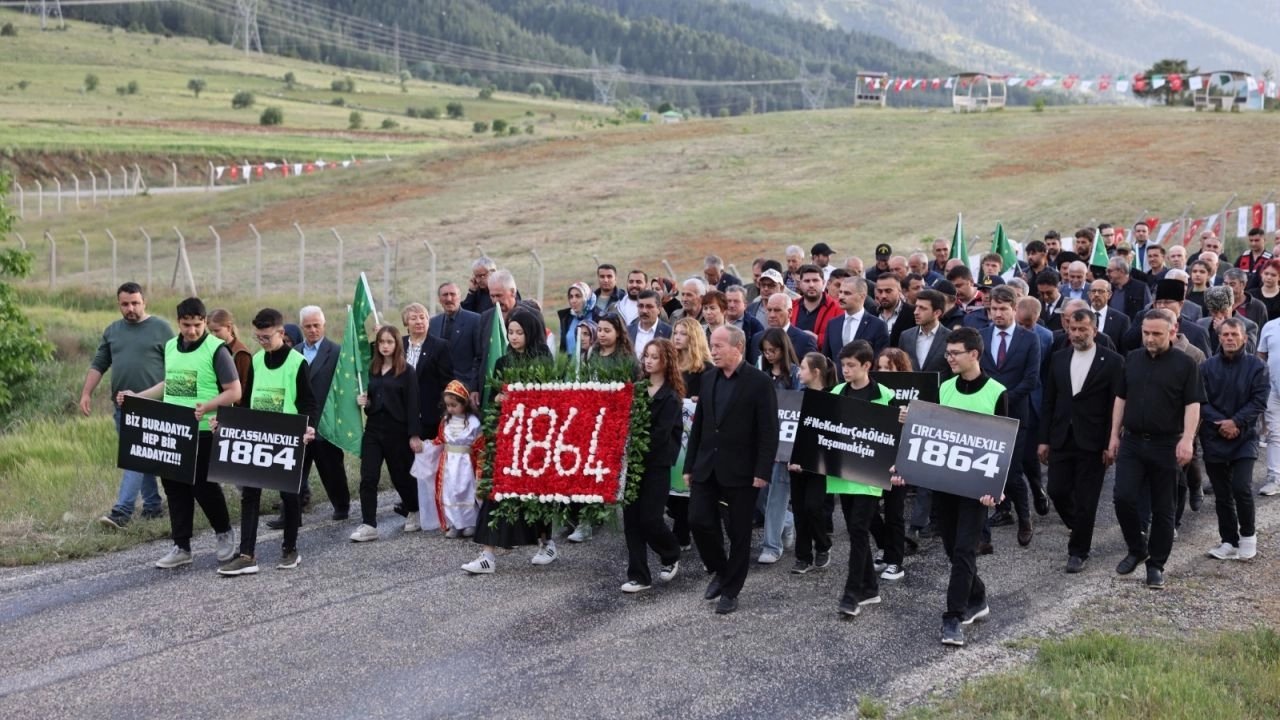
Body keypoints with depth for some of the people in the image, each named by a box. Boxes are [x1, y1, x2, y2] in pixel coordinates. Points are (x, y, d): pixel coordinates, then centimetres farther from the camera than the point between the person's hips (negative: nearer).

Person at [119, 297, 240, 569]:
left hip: (204, 432, -7)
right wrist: (137, 397, 15)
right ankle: (181, 547, 16)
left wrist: (206, 407, -26)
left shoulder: (216, 350, -11)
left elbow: (234, 392, -12)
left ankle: (225, 533, 24)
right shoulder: (170, 347, 11)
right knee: (174, 486, 7)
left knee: (203, 485, 0)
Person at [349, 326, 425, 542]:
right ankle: (368, 525, -3)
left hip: (396, 431, -4)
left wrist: (414, 435, -13)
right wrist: (363, 401, -4)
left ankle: (414, 513, 32)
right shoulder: (372, 370, 9)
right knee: (368, 478, -4)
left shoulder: (406, 371, -5)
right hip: (373, 428, 4)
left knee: (401, 476, 8)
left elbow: (412, 404, -9)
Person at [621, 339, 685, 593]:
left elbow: (660, 434, -13)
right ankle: (638, 575, 8)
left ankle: (671, 556, 23)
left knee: (649, 518, -5)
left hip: (656, 464, -5)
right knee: (632, 519, 2)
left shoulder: (670, 397, -6)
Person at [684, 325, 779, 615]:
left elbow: (768, 431, -11)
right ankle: (719, 570, 24)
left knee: (738, 531, 4)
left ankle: (730, 590, 17)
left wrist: (762, 471, -15)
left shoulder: (759, 382, -10)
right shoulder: (708, 378, 8)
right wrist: (689, 465, 10)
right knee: (698, 520, 0)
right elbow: (699, 424, 12)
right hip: (707, 467, 5)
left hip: (740, 471, -5)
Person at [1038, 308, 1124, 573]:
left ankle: (1078, 552, 14)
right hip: (1061, 439, 4)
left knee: (1085, 500, 1)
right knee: (1057, 491, 4)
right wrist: (1043, 439, 5)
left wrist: (1110, 444, -10)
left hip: (1092, 442, -4)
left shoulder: (1112, 361, -5)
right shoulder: (1058, 358, 7)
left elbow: (1116, 406, -6)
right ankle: (1080, 529, 32)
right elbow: (1049, 401, 9)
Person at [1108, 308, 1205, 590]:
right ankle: (1136, 548, 16)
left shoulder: (1185, 364, -4)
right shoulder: (1132, 359, 7)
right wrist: (1115, 435, 8)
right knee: (1124, 498, -7)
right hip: (1132, 441, 3)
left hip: (1166, 445, -3)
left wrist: (1187, 440, -18)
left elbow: (1192, 405, -7)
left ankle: (1156, 564, 14)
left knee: (1162, 508, 4)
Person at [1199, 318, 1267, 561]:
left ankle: (1248, 534, 8)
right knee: (1222, 494, 7)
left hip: (1244, 438, -2)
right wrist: (1220, 423, -14)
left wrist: (1236, 422, -17)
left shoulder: (1257, 367, -1)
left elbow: (1259, 402, -7)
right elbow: (1201, 402, -1)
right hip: (1214, 438, 3)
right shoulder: (1207, 367, 4)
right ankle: (1229, 542, 18)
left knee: (1242, 488, -15)